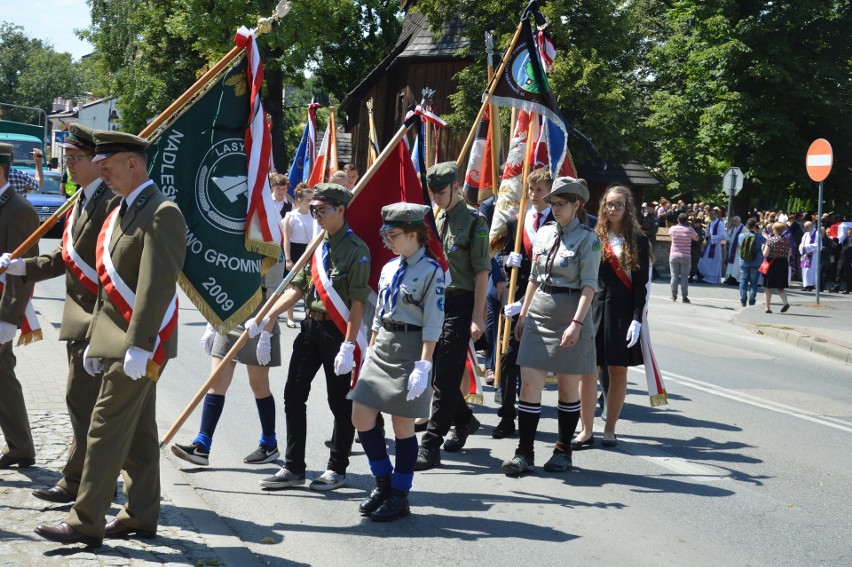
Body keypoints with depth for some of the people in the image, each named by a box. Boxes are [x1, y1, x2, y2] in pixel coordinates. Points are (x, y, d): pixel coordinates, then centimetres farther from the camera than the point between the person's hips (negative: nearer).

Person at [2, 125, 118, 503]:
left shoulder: (112, 202, -14)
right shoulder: (82, 201, 16)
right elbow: (66, 257, 18)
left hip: (97, 320, -10)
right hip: (79, 317, 10)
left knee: (81, 400, -7)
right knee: (88, 402, 15)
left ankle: (76, 482, 1)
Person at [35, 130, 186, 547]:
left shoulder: (162, 213, -14)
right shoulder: (120, 212, 17)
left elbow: (156, 286, -22)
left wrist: (138, 346, -25)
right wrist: (95, 338, 19)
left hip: (140, 344, -10)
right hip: (116, 340, 10)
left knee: (107, 429, -8)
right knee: (137, 433, 13)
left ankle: (86, 523, -4)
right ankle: (141, 516, 20)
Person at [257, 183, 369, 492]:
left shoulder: (356, 249, -12)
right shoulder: (316, 246, 11)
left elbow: (358, 302, -16)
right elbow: (297, 287, 10)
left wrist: (348, 345, -20)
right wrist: (266, 318, 0)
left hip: (337, 332, -8)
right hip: (310, 327, 8)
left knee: (340, 402, 4)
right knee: (293, 394, 7)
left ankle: (337, 469, 17)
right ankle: (293, 468, 15)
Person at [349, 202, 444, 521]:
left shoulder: (431, 272, -11)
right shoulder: (390, 268, 12)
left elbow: (432, 324, -14)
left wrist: (423, 365, -18)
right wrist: (370, 353, 16)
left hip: (410, 350, -7)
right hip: (382, 348, 7)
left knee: (403, 425, 1)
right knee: (361, 417, 4)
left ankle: (399, 497, 13)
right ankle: (383, 482, 21)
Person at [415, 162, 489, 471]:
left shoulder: (474, 221, -7)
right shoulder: (436, 219, 14)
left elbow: (481, 272, -10)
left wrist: (477, 317, -14)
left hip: (460, 303, -7)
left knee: (446, 377, -7)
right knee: (438, 372, 12)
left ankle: (431, 446, -7)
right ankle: (464, 420, 35)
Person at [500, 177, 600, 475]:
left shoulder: (587, 239, -6)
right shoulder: (544, 233, 10)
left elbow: (589, 285, -11)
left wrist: (576, 323, -20)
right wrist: (523, 314, 16)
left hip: (571, 315, -5)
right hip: (540, 313, 5)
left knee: (568, 386, 5)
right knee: (529, 383, -2)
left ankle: (563, 451, 18)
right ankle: (524, 453, 2)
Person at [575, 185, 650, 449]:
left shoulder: (638, 241, 2)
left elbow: (641, 283, -1)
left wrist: (636, 319, -8)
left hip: (623, 313, 0)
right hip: (594, 308, 0)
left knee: (618, 371, 7)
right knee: (588, 370, -3)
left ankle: (610, 429, 18)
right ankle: (586, 430, 6)